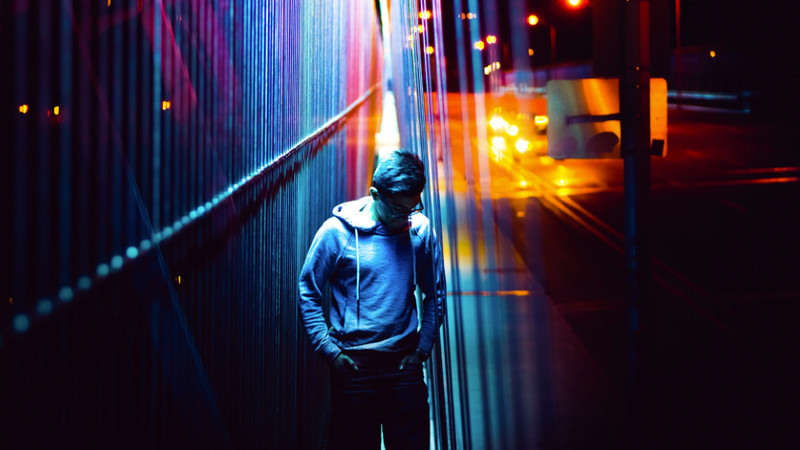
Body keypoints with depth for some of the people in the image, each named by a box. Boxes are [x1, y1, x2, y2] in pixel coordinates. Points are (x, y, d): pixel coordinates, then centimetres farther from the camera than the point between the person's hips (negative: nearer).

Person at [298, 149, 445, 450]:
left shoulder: (421, 230, 1)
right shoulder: (337, 231, -8)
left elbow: (435, 294, 12)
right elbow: (308, 294, -2)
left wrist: (423, 348, 5)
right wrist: (329, 351, -7)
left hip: (404, 364, 3)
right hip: (353, 366, -2)